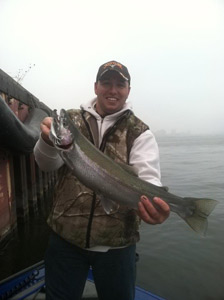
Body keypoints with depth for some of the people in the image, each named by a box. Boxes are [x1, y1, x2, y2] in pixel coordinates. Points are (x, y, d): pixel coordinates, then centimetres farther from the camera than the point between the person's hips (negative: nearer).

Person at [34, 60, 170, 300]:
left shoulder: (140, 133, -2)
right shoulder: (71, 120, 1)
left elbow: (148, 178, -14)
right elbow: (47, 164, -8)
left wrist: (154, 203, -37)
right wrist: (48, 141, -31)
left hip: (117, 243, 0)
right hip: (65, 237, 1)